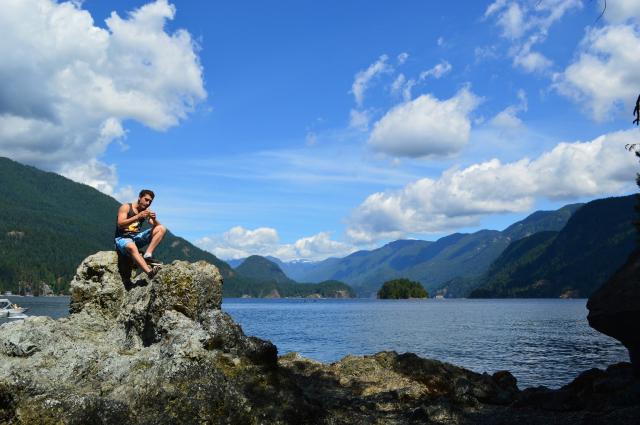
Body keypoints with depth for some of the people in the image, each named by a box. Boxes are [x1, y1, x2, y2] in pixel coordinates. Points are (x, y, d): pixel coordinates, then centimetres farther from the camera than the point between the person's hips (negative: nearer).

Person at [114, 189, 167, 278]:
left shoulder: (146, 211, 9)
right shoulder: (126, 207, -5)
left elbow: (157, 226, 4)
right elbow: (120, 224, -18)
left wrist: (154, 219, -19)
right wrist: (138, 216, -26)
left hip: (137, 237, 6)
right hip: (122, 238, -6)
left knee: (161, 229, -9)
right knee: (132, 247, -42)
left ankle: (147, 255, -23)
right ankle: (150, 272, -59)